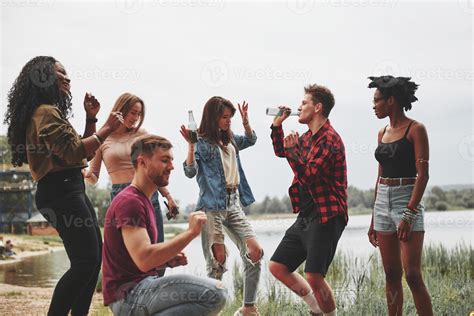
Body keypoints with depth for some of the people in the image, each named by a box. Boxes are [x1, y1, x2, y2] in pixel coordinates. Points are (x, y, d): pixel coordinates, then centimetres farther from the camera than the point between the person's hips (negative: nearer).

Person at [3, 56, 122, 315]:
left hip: (69, 190, 11)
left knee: (94, 257, 12)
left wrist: (91, 118, 16)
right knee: (85, 261, -16)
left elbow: (82, 151, 24)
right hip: (61, 191, -11)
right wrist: (107, 128, -11)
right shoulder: (46, 112, -10)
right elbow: (74, 152, -19)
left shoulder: (51, 112, 23)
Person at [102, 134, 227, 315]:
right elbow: (143, 259, -26)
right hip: (129, 294, -10)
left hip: (140, 286, 10)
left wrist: (168, 260, 4)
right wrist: (190, 232, -20)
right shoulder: (130, 201, -14)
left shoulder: (142, 200, 19)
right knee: (215, 293, -23)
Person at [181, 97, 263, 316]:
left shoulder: (230, 140, 16)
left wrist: (245, 121, 16)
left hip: (234, 204, 7)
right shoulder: (201, 142, -3)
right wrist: (191, 145, -24)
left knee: (255, 252, -3)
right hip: (213, 205, -6)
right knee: (218, 259, -7)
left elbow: (251, 140, 32)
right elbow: (190, 172, -13)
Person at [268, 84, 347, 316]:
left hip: (326, 217, -10)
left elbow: (307, 175, -23)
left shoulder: (329, 139, -14)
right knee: (277, 266, 10)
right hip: (305, 216, 10)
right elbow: (280, 152, 32)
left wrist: (292, 149, -14)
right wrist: (277, 126, 18)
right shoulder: (308, 137, 15)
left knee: (313, 277, -17)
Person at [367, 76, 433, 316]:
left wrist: (409, 214, -20)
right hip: (382, 203, 7)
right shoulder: (383, 133, 13)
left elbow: (422, 174, -13)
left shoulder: (415, 129, -7)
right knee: (391, 275, 8)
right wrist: (373, 220, 17)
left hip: (408, 201, -7)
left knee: (412, 274, -12)